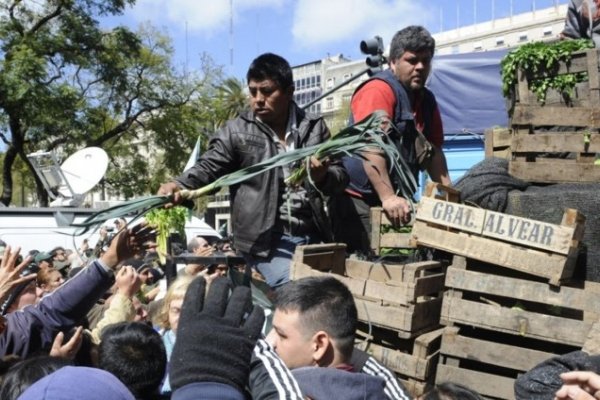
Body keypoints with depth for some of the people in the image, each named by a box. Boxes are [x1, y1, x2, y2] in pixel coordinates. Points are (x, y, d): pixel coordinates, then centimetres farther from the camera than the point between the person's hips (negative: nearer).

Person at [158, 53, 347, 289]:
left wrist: (323, 177, -14)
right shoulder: (237, 132, 1)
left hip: (312, 236, 4)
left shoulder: (314, 127, 9)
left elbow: (341, 176, 10)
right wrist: (180, 186, -26)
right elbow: (208, 167, -5)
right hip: (267, 239, -4)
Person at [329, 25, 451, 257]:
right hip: (358, 197, -8)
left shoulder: (427, 100, 12)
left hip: (396, 199, 8)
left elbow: (433, 150, 16)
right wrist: (388, 197, -33)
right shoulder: (379, 90, -13)